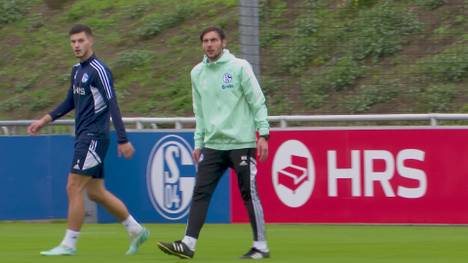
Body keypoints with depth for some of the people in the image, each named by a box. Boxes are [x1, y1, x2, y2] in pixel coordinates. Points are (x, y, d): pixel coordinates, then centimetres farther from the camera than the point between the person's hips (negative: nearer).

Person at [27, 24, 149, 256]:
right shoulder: (77, 70, 15)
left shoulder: (98, 70, -13)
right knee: (96, 192, 12)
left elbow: (112, 105, -17)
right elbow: (70, 102, 27)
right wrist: (45, 120, 20)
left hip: (93, 137, -9)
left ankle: (69, 244, -2)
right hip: (84, 137, 9)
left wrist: (123, 140, -21)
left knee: (74, 188, -8)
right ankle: (136, 230, 21)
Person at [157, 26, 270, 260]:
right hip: (213, 144, 5)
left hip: (241, 143, -5)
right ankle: (188, 244, -6)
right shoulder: (197, 73, 10)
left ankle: (260, 246, 7)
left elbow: (257, 102, -6)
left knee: (249, 194, -1)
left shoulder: (239, 67, -5)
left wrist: (263, 135, -12)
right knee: (200, 193, -3)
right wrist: (198, 142, 13)